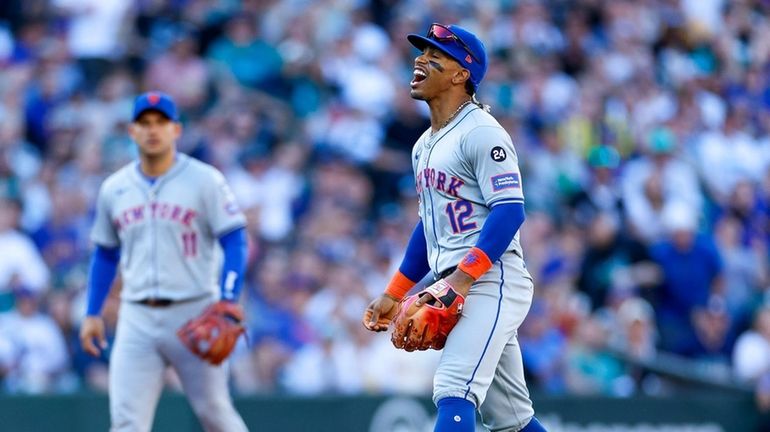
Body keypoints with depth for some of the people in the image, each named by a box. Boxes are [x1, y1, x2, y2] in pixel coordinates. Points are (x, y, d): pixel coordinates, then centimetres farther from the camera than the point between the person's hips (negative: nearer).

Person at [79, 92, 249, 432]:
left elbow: (235, 242, -5)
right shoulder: (114, 188, 10)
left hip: (194, 313, -3)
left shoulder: (205, 180, -2)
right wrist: (92, 314, 14)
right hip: (137, 319, 3)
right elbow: (105, 254, 20)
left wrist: (228, 301, -17)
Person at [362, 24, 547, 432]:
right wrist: (393, 294, 22)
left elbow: (510, 211, -18)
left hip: (490, 281, -10)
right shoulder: (426, 145, 20)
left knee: (453, 392, -23)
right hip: (456, 291, 10)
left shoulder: (481, 133, -9)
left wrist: (463, 277, -26)